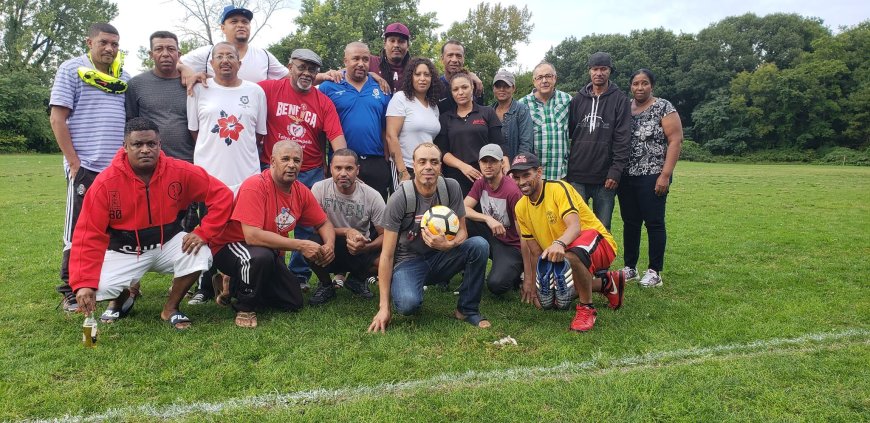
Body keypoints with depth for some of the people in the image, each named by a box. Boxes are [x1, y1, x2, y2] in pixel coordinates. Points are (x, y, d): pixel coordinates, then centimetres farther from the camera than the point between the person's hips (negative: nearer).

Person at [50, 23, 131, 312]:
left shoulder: (123, 76, 14)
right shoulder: (71, 70, 0)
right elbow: (57, 119, -6)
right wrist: (74, 162, -12)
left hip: (119, 167, 5)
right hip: (85, 167, -5)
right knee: (79, 231, 0)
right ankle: (70, 290, 11)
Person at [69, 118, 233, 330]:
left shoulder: (180, 172, -18)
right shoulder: (105, 182, -19)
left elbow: (222, 195, -13)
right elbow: (88, 236, -18)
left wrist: (203, 233, -22)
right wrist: (83, 283, -26)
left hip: (168, 242, 1)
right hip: (125, 250, 0)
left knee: (199, 255, -28)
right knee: (99, 287, -23)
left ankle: (171, 307, -1)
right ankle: (121, 298, 18)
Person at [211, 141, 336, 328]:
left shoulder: (301, 191, -5)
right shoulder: (255, 186, -26)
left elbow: (324, 223, 7)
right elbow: (252, 235, -34)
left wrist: (329, 245, -17)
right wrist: (301, 245, -34)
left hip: (271, 252, 7)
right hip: (230, 247, -7)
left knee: (294, 303, 3)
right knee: (260, 256, -39)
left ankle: (236, 285, 23)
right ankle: (245, 308, -11)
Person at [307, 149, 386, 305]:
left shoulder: (372, 196, -13)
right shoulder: (320, 188, -13)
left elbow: (386, 234, -11)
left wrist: (366, 247, -31)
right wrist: (347, 231, -26)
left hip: (361, 251, 1)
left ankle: (357, 280, 9)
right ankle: (326, 285, 0)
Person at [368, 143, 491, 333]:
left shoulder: (451, 188, -9)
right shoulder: (399, 199, -18)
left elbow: (462, 231, -2)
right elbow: (387, 254, -17)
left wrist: (448, 245, -29)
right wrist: (384, 306, -20)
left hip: (440, 256, 4)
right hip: (409, 261, -3)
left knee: (479, 245, -23)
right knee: (408, 304, -34)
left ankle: (467, 310, -6)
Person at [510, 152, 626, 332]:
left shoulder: (559, 188, -19)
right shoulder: (521, 207, 1)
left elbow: (575, 226, -33)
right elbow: (535, 251, 6)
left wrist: (559, 244, -54)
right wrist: (531, 283, 2)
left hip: (597, 240, -9)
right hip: (559, 254, 9)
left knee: (570, 256, -42)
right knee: (546, 300, 2)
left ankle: (587, 308, -16)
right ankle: (606, 283, 20)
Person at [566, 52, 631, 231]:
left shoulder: (620, 100, 2)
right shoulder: (578, 99, 10)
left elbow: (623, 139, -4)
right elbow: (567, 133, 9)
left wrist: (616, 171, -12)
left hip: (605, 177, -2)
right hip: (576, 176, 2)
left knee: (602, 228, 6)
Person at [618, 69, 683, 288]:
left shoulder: (664, 108, -3)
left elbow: (675, 141, -8)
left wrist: (665, 174, -15)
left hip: (653, 177, -5)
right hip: (626, 177, 5)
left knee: (654, 222, 0)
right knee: (630, 222, 9)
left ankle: (655, 271, 9)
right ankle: (630, 267, 19)